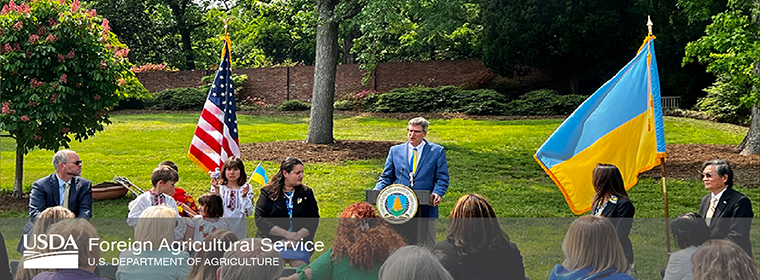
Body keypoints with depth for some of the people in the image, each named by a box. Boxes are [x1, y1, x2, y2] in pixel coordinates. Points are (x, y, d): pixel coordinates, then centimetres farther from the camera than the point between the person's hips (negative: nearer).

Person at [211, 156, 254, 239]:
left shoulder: (246, 188, 1)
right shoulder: (218, 187, 0)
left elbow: (248, 213, -6)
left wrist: (244, 195, -18)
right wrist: (216, 190, -16)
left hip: (239, 231, 1)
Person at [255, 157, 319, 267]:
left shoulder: (307, 193, 12)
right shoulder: (268, 193, 4)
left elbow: (314, 219, 7)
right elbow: (260, 220, -6)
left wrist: (298, 236, -12)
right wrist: (287, 234, -13)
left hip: (300, 242, 2)